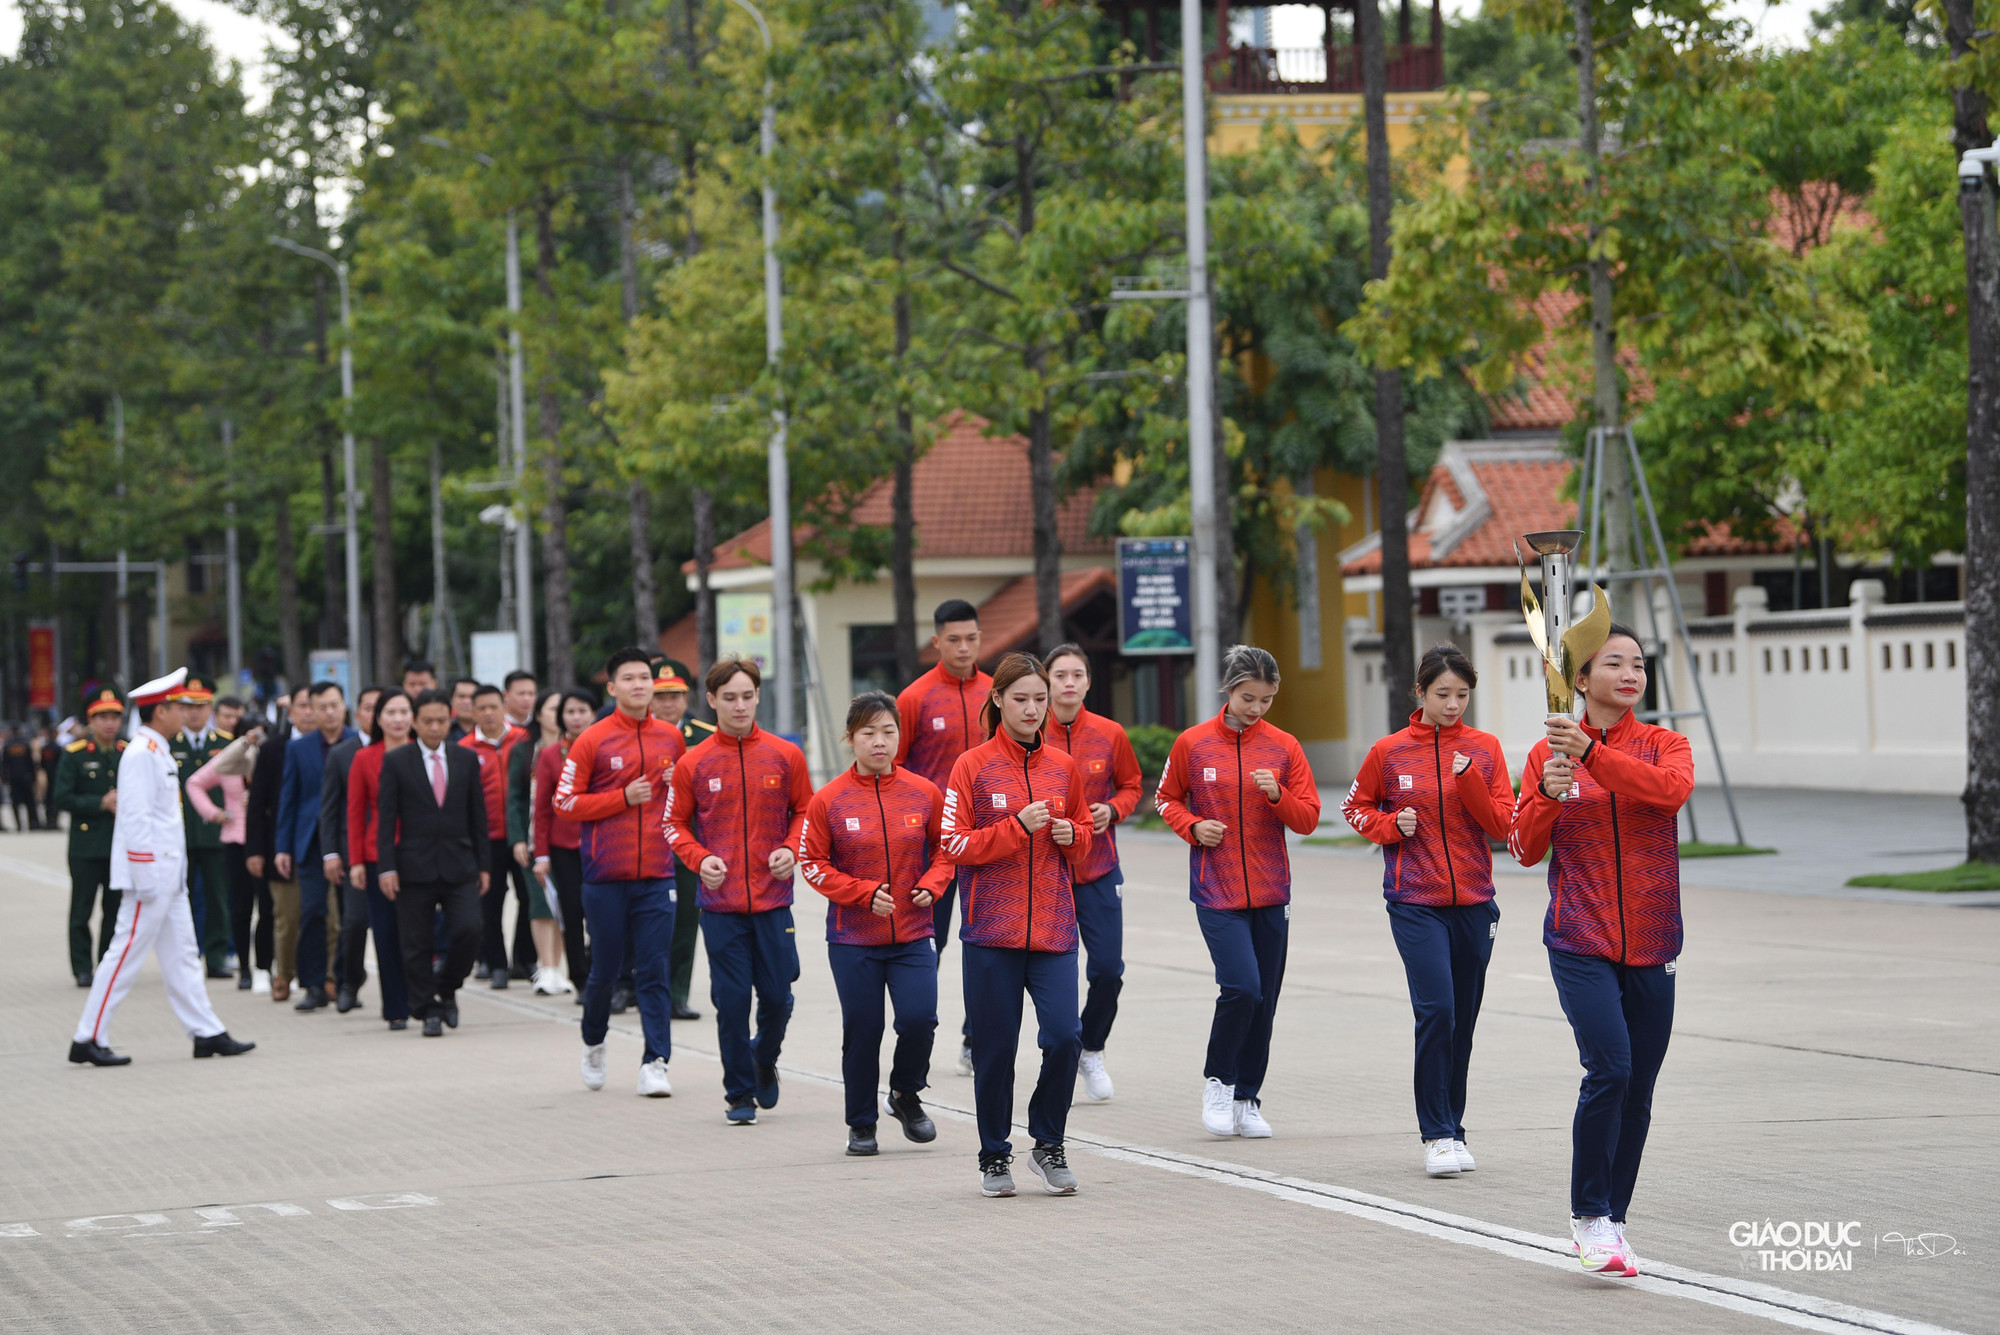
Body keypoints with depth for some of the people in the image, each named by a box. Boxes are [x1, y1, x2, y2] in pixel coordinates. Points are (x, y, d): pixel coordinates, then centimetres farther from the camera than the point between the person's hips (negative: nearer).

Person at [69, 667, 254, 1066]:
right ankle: (88, 1040, -3)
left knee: (181, 955, 11)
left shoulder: (159, 752, 16)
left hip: (168, 875, 10)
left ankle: (207, 1033, 13)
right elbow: (135, 817, -20)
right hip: (151, 872, -10)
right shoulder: (140, 754, -15)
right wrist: (146, 878, -22)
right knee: (126, 955, -7)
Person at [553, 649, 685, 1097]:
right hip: (606, 876, -2)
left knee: (654, 972, -4)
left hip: (656, 875, 2)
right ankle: (594, 1043, 32)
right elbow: (564, 803, -3)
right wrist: (623, 798, -12)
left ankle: (655, 1064, -3)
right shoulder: (593, 741, -3)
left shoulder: (671, 738, 8)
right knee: (604, 970, 7)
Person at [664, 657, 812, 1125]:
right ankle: (739, 1093, 11)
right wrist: (699, 858, -9)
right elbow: (676, 823, 9)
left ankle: (765, 1059, 33)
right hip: (721, 903, -1)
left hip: (773, 898, 1)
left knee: (777, 996, 3)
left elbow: (805, 811, 12)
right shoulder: (693, 764, 1)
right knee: (731, 1000, -2)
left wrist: (792, 849, -6)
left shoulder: (785, 756, 2)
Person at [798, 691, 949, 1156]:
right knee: (862, 1030, 2)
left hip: (912, 934, 1)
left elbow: (945, 850, 12)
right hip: (853, 938, -1)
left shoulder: (924, 794, 0)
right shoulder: (828, 800, -5)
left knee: (919, 1018, -13)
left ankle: (906, 1096, 17)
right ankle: (861, 1123, 20)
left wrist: (931, 884, -7)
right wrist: (864, 892, -13)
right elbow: (812, 863, -2)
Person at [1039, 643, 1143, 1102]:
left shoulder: (1109, 735, -1)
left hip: (1098, 870, 2)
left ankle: (1092, 1051, 23)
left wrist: (1113, 810, -7)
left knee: (1107, 969, 0)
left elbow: (1131, 786, 12)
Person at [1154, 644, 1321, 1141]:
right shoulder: (1193, 743, -2)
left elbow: (1308, 819, 2)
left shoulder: (1283, 746, 2)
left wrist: (1277, 795, -17)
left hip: (1271, 891, 3)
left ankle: (1247, 1099, 19)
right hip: (1216, 890, -3)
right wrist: (1193, 826, -7)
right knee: (1242, 986, -17)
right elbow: (1167, 799, 12)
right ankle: (1217, 1080, 4)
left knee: (1264, 999, 6)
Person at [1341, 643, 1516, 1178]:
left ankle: (1452, 1129, 21)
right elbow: (1356, 807, 13)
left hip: (1473, 902, 3)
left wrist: (1469, 779, -16)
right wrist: (1390, 826, -6)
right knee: (1436, 1010, -15)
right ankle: (1437, 1135, -9)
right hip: (1415, 904, -3)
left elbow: (1503, 825, -2)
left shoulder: (1484, 748, 3)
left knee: (1462, 1020, 8)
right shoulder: (1390, 752, 0)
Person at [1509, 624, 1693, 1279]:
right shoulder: (1548, 754, 5)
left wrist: (1592, 753, -28)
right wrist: (1547, 796, -17)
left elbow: (1673, 788, -19)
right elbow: (1525, 849, 3)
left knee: (1637, 1091, 5)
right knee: (1608, 1068, -19)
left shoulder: (1663, 744, 5)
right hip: (1580, 942, -2)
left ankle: (1611, 1224, 19)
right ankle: (1587, 1216, -7)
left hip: (1651, 945, 2)